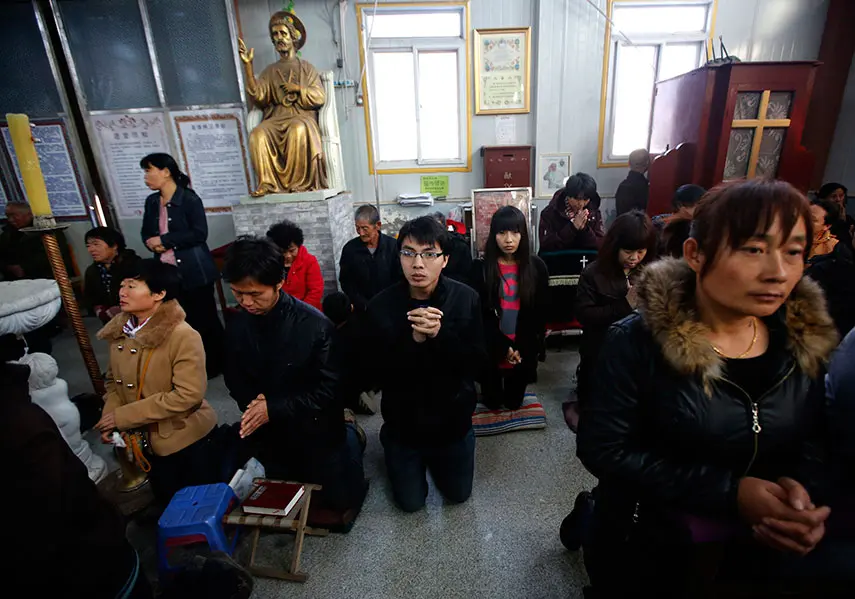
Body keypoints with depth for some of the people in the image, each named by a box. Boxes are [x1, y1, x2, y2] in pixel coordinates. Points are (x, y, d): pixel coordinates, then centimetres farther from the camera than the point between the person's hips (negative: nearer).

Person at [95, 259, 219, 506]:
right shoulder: (119, 331, -2)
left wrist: (124, 416, -23)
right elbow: (114, 380, 9)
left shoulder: (183, 337, -25)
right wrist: (110, 417, -9)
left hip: (186, 439, -6)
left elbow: (188, 395, -28)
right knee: (169, 504, 25)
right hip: (147, 440, 7)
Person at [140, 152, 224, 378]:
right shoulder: (151, 201, 11)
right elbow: (146, 232, 18)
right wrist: (151, 243, -6)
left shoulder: (189, 199, -9)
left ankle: (217, 364, 20)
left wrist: (164, 240, -15)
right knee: (185, 320, 13)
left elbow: (199, 234, -17)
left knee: (205, 318, 4)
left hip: (194, 271, -6)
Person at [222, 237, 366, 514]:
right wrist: (252, 403, -18)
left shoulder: (315, 324, -26)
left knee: (343, 499, 10)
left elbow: (329, 388, -22)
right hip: (269, 434, 5)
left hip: (315, 429, -5)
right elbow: (235, 379, 2)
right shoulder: (236, 324, -10)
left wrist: (274, 408, -25)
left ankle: (349, 436, 32)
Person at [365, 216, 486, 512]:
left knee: (458, 494, 24)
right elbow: (375, 371, -19)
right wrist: (413, 340, -34)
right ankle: (391, 445, 46)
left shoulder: (466, 298, -17)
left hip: (453, 420, 1)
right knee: (411, 503, 21)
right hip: (404, 422, -1)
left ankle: (435, 457, 52)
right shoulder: (381, 306, -19)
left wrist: (441, 334, -34)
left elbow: (476, 363, -18)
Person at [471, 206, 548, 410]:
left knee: (513, 402, 17)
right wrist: (503, 347, -14)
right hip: (491, 350, -1)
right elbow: (480, 315, -8)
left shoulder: (536, 266, -3)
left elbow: (539, 313, -1)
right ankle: (491, 394, 47)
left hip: (523, 350, 1)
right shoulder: (481, 268, -8)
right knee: (492, 402, 15)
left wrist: (521, 349, -6)